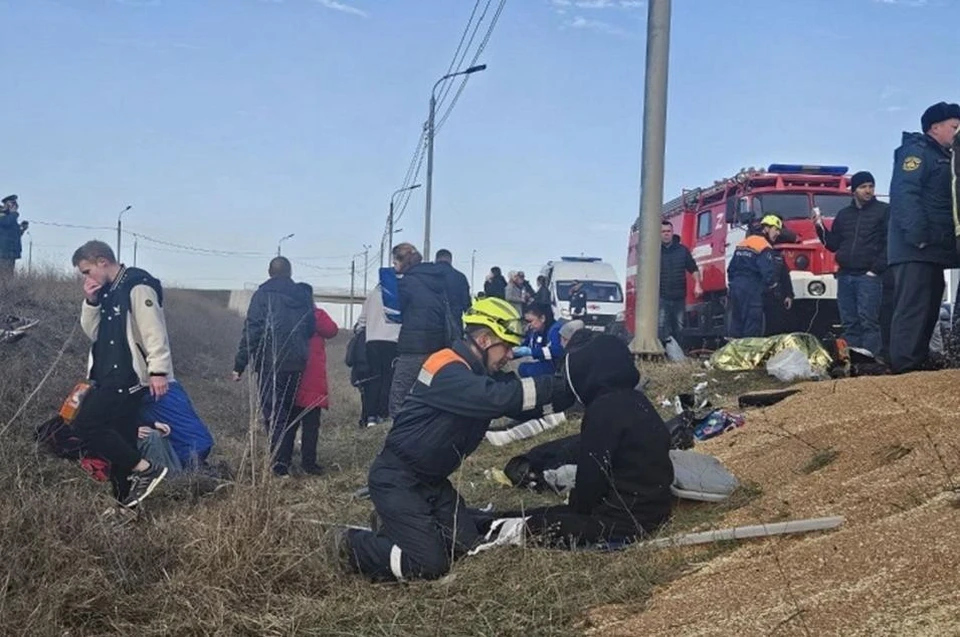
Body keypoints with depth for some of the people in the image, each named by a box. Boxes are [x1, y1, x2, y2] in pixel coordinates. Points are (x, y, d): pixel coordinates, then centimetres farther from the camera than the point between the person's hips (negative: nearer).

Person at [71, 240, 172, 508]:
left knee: (85, 425, -15)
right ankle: (125, 501, 16)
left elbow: (154, 331, -18)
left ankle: (145, 469, -11)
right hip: (110, 377, 9)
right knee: (120, 438, 10)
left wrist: (158, 370, -23)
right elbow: (93, 333, 17)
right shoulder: (107, 292, 15)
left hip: (128, 378, -9)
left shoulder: (138, 286, -13)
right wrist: (91, 302, 2)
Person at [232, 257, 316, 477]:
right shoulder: (303, 295, 9)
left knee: (273, 413, -3)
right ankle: (284, 460, 17)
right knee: (289, 412, 14)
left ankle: (279, 464, -12)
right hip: (297, 363, 5)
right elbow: (311, 328, 14)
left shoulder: (263, 295, -5)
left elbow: (251, 331, -9)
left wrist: (240, 364, -6)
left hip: (271, 362, -4)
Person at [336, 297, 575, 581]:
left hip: (432, 480, 10)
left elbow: (522, 405, 2)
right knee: (430, 564, -15)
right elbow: (501, 397, -37)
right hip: (397, 479, -10)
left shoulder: (483, 374, 7)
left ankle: (398, 526, 23)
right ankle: (350, 544, 4)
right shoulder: (448, 371, -23)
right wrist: (561, 386, -32)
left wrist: (568, 391, -13)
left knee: (468, 548, 4)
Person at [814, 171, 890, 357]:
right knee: (849, 324, 5)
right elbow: (833, 245, 18)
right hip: (845, 276, 5)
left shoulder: (883, 211, 3)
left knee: (868, 321, -12)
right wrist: (821, 228, 2)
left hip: (869, 276, -5)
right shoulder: (844, 214, 18)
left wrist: (875, 269, -12)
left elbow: (889, 244, -5)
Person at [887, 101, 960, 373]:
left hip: (931, 250, 10)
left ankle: (917, 367, 14)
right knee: (913, 311, -15)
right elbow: (904, 194, -18)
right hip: (915, 250, -10)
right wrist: (918, 235, -26)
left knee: (928, 312, 10)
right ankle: (905, 371, -18)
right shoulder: (917, 151, -4)